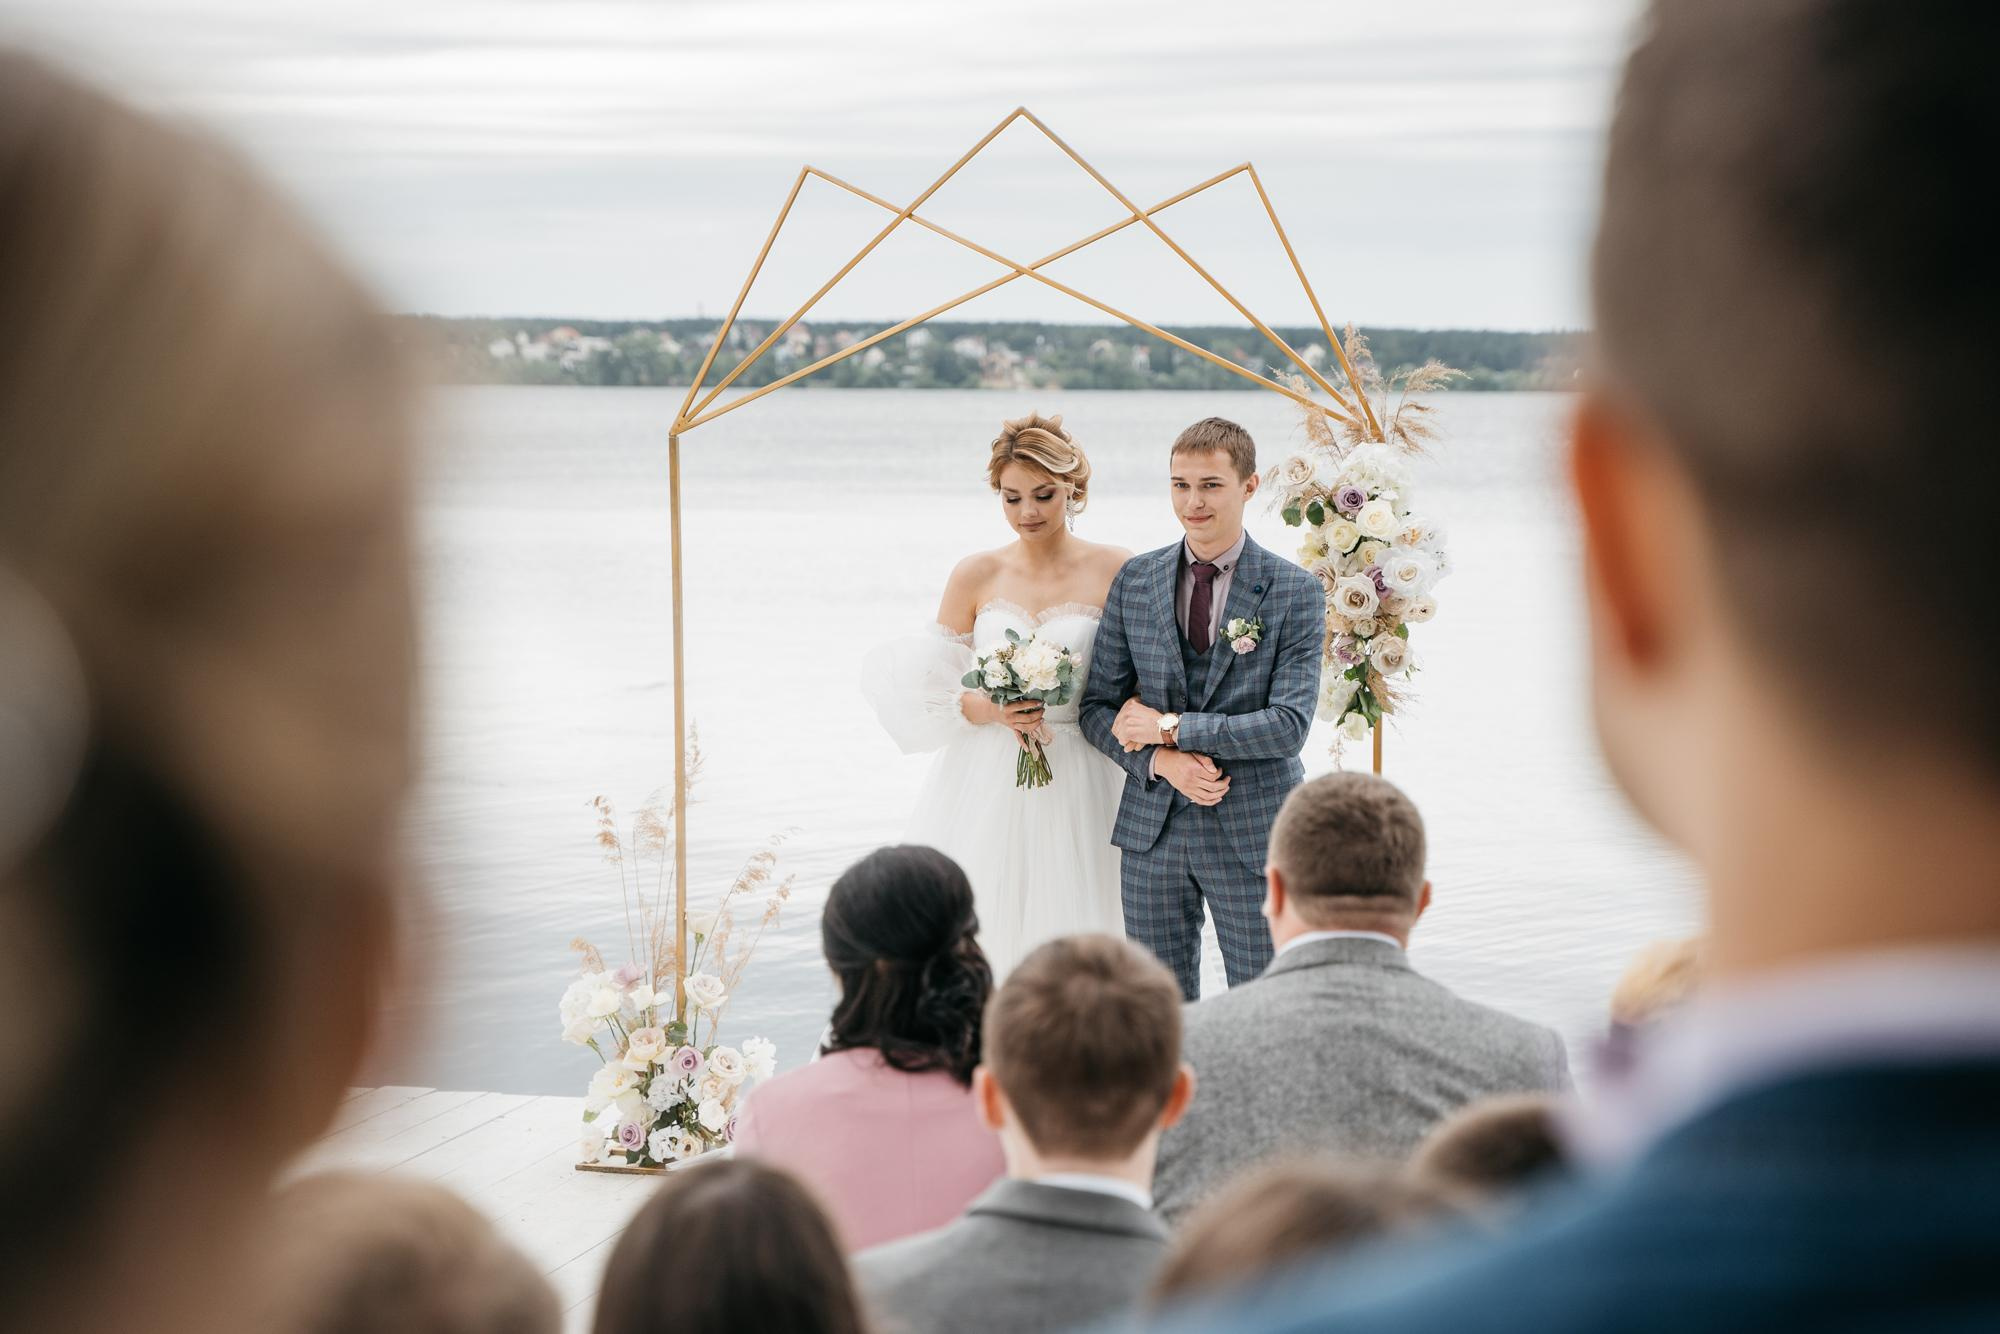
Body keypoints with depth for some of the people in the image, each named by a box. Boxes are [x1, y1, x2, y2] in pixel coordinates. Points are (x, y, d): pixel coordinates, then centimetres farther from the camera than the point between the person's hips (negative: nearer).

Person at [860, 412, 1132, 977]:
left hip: (1077, 790, -2)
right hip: (983, 790, 2)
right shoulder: (975, 577, 5)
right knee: (974, 942, -1)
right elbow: (930, 690, 7)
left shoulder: (1116, 572, 0)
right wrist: (988, 709, -12)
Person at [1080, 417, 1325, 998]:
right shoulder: (1135, 580, 5)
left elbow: (1289, 724, -14)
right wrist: (1162, 761, -13)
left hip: (1252, 835, -3)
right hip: (1152, 828, 3)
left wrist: (1170, 727, -15)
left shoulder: (1294, 591, -6)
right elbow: (1097, 707, 6)